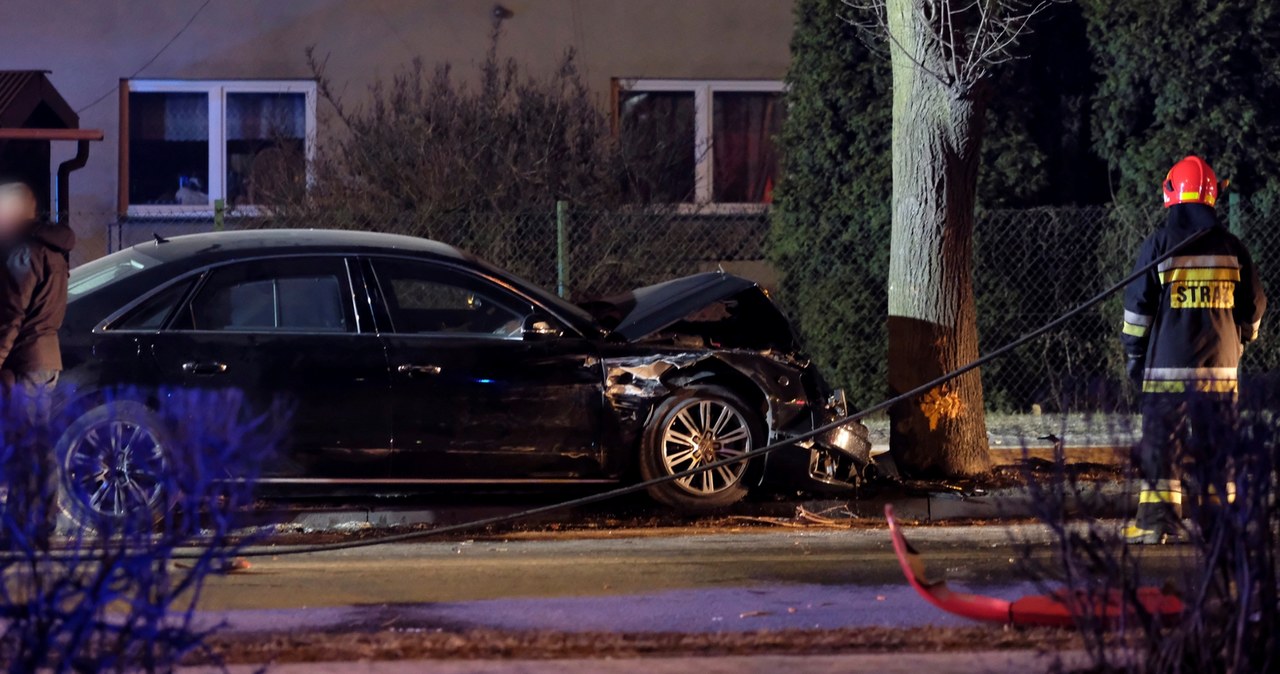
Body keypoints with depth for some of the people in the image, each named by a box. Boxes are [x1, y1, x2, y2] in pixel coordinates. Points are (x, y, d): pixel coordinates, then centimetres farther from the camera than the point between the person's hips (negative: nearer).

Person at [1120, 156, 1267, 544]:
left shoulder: (1159, 245, -4)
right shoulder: (1231, 247, 4)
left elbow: (1137, 305, -2)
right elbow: (1254, 306, 13)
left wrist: (1134, 356, 8)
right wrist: (1241, 341, 29)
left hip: (1167, 364, -3)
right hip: (1221, 366, 3)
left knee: (1161, 443, 0)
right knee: (1217, 443, 8)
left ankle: (1156, 520, -4)